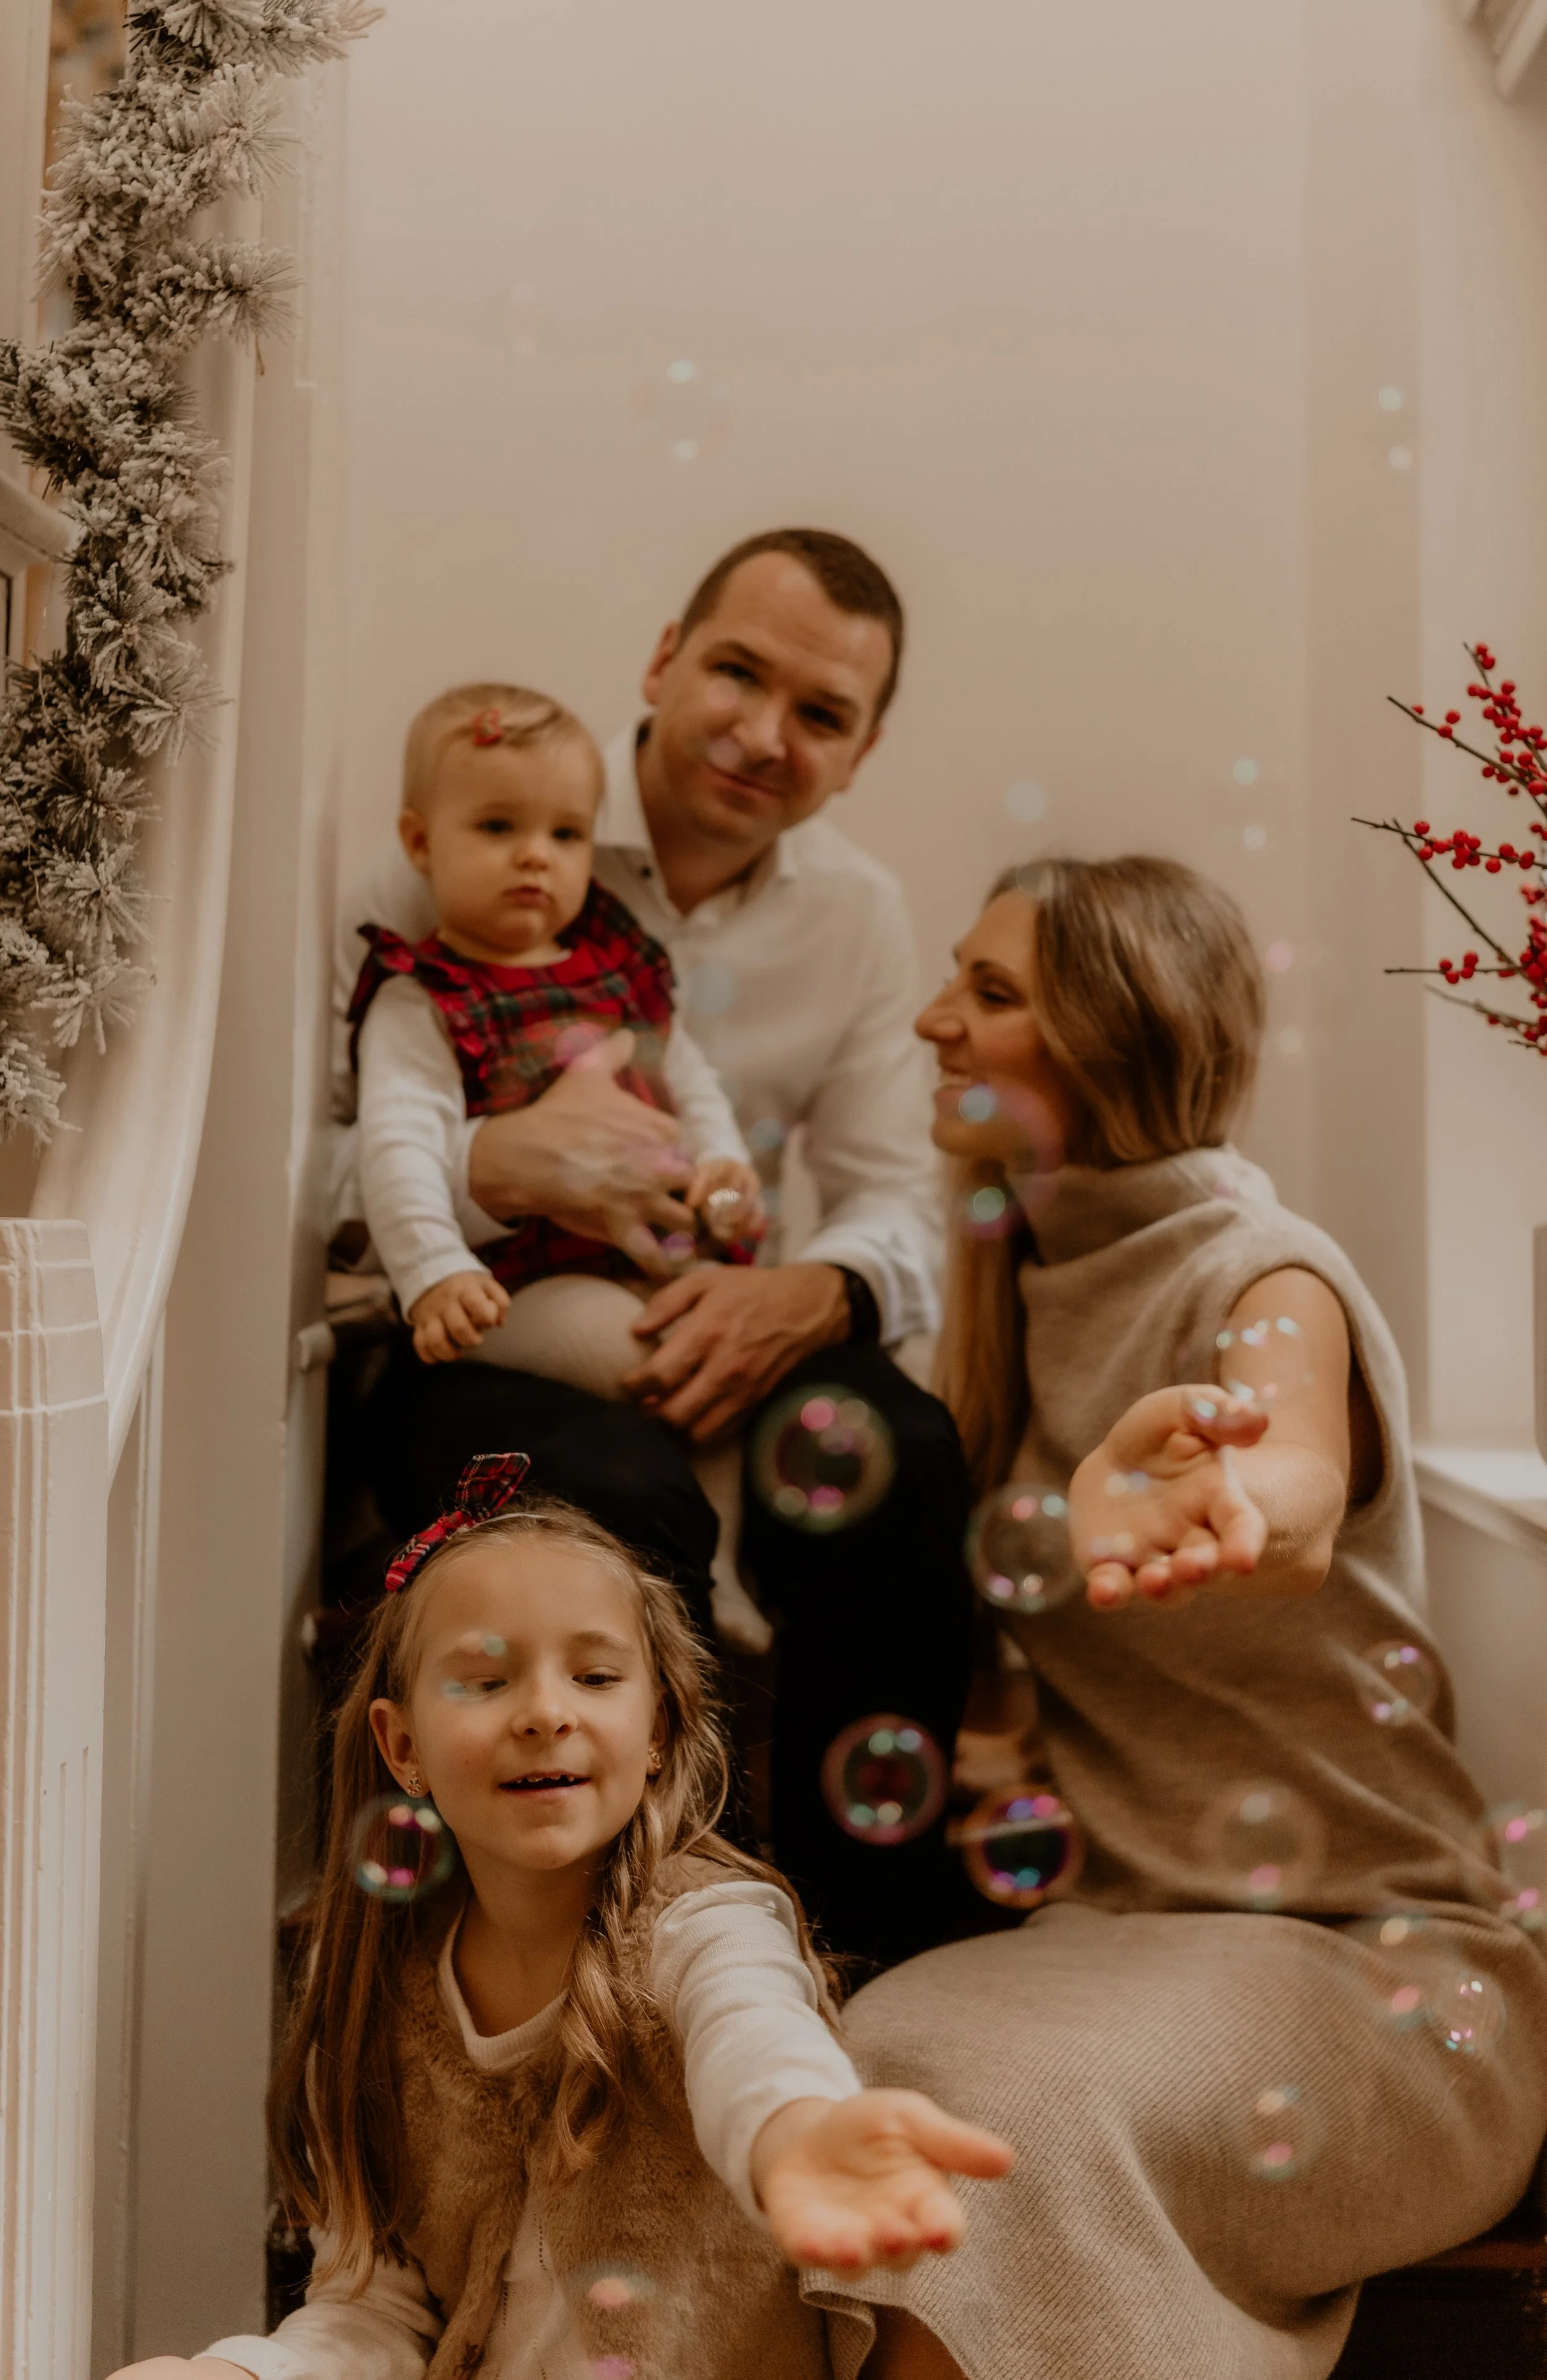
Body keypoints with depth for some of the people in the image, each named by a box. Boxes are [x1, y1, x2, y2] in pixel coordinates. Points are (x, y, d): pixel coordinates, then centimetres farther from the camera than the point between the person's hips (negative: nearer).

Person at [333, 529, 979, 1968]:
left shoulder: (859, 914, 9)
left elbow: (899, 1204, 4)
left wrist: (816, 1292, -20)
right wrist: (490, 1165, -30)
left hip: (703, 1328, 4)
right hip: (465, 1339, -3)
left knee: (902, 1454, -28)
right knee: (623, 1494, -36)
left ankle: (882, 1940, -12)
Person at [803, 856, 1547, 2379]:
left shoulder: (1272, 1283, -13)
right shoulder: (1047, 1273, 9)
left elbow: (1300, 1495, -36)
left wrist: (1228, 1509, -61)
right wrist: (971, 1217, 4)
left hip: (1359, 1949, -5)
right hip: (1123, 1915, 6)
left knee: (1013, 2110, -32)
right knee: (869, 2055, -24)